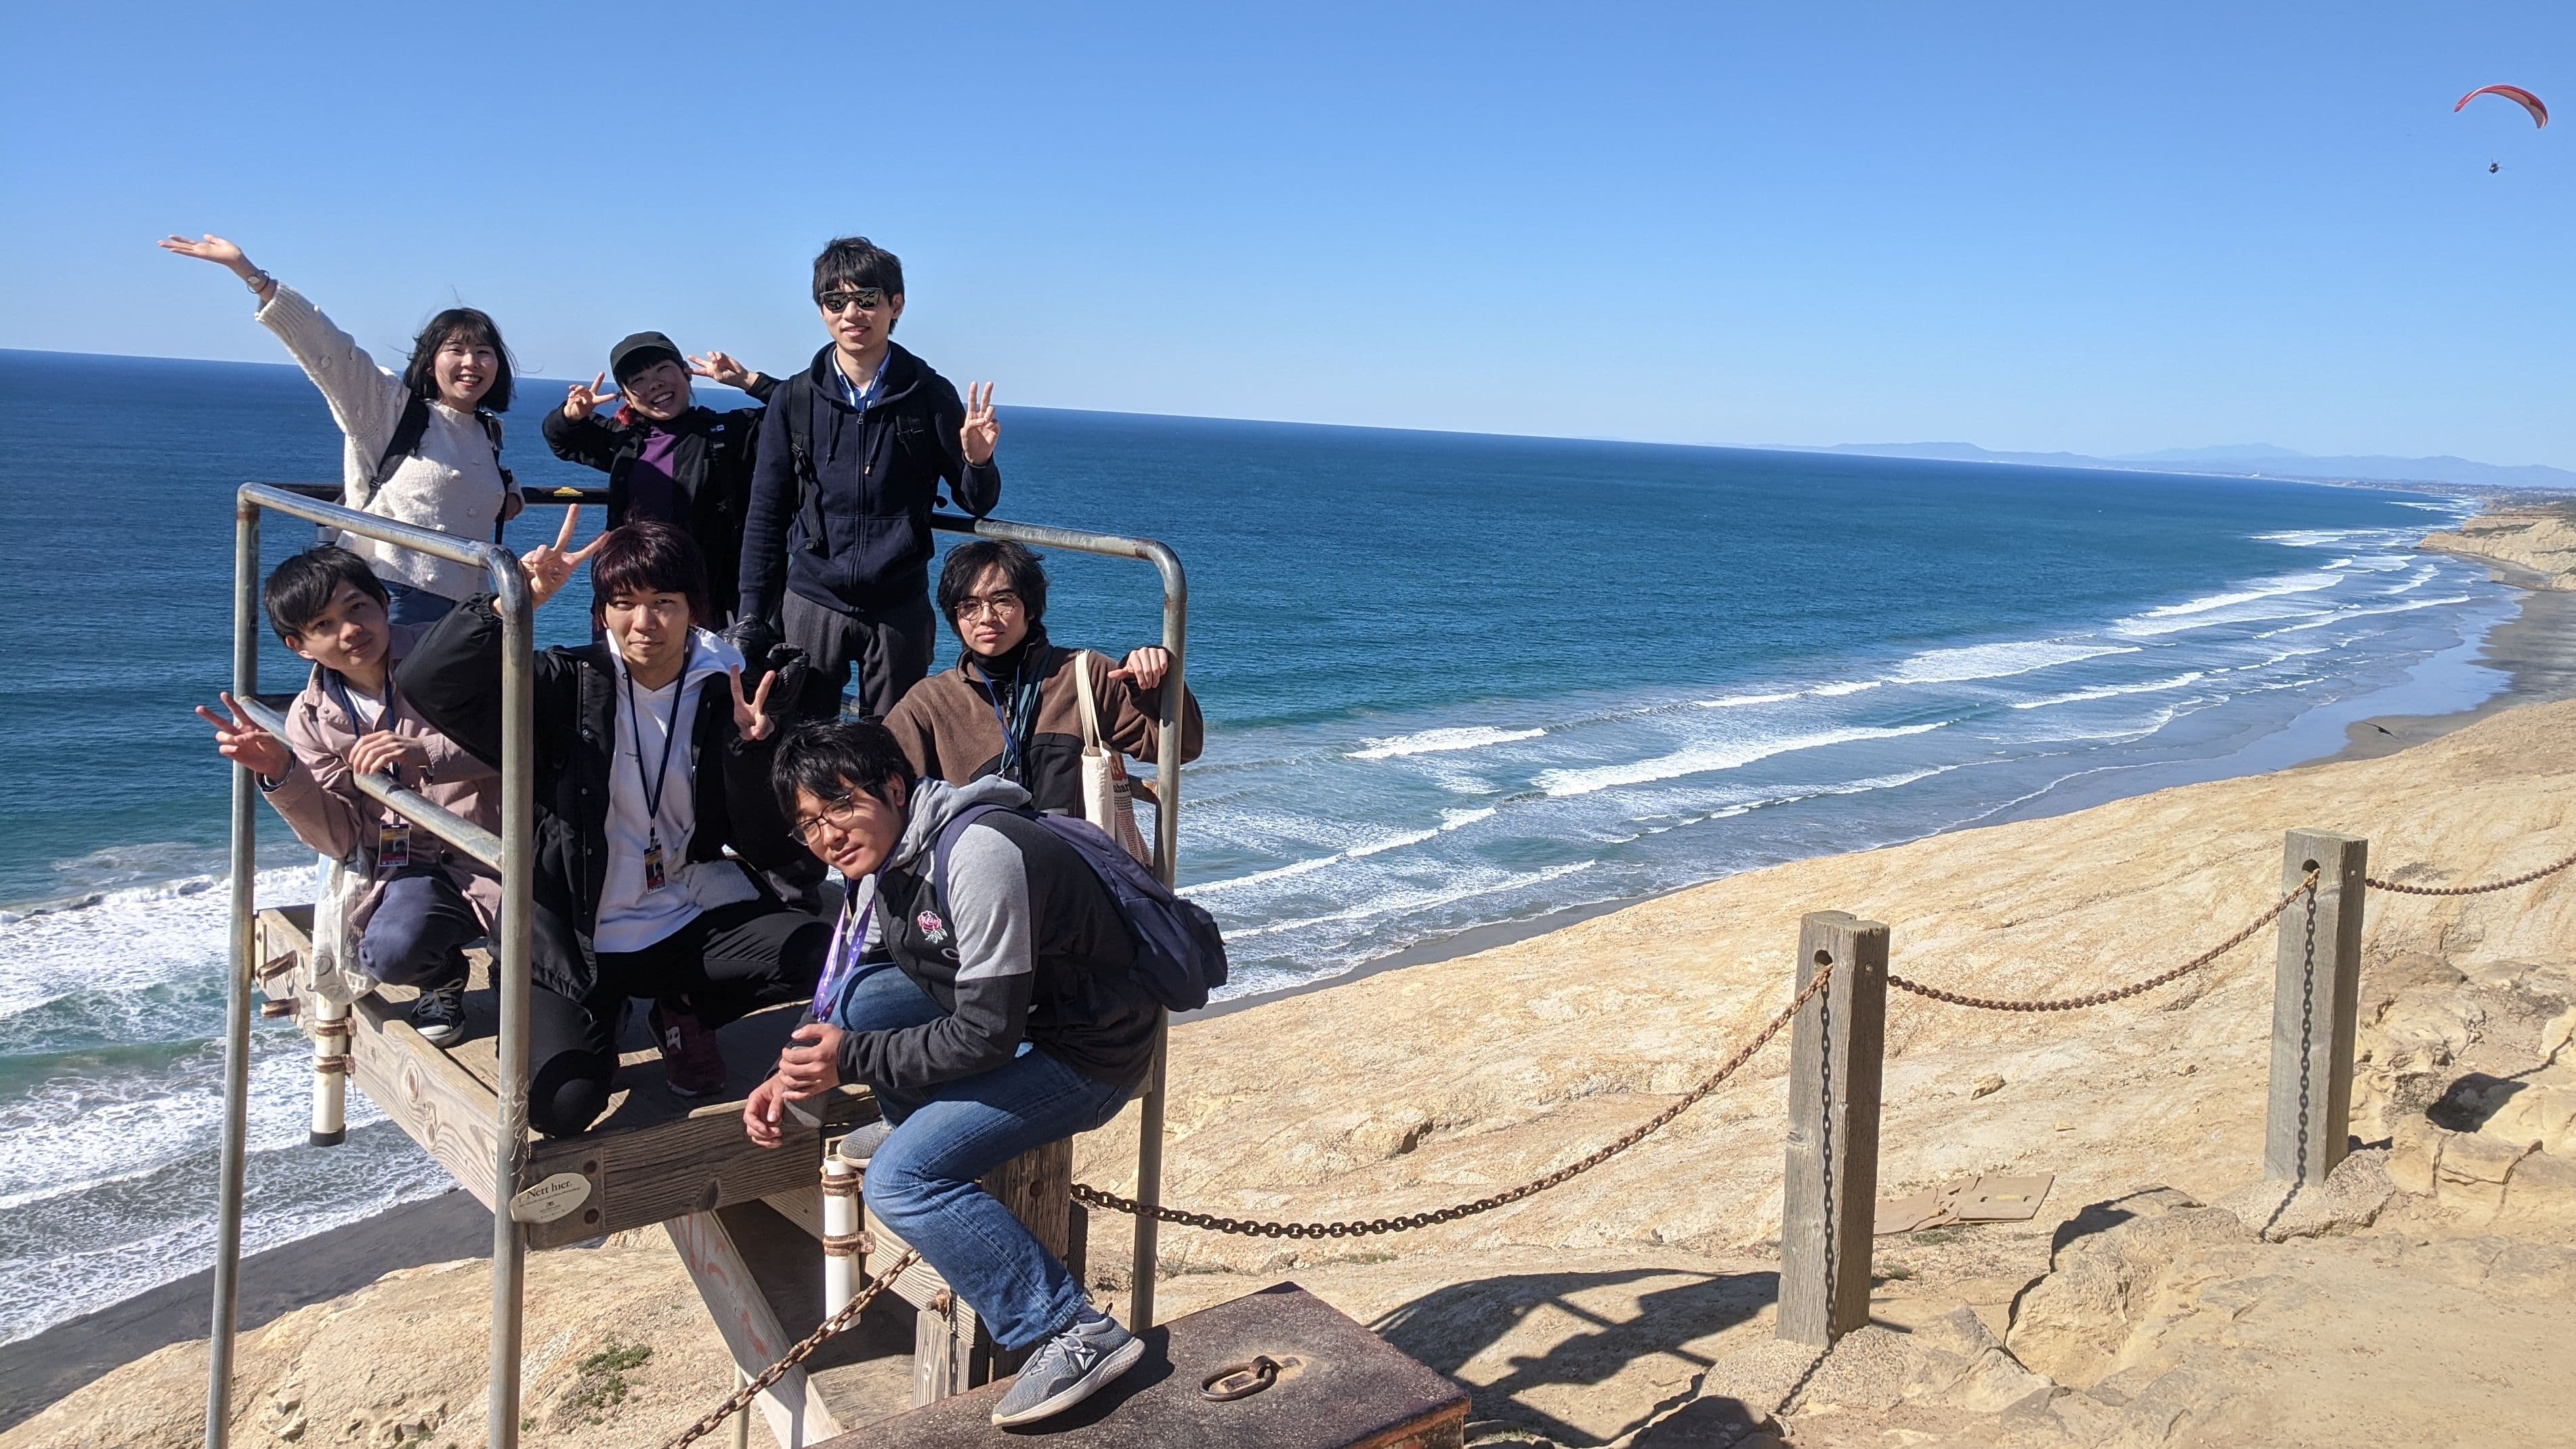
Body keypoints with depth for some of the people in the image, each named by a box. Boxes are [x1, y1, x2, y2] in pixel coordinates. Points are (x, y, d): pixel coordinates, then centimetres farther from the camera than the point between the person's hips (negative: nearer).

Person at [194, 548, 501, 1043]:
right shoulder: (313, 718, 9)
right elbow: (341, 837, 4)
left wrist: (425, 754, -29)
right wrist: (281, 775, -13)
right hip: (414, 866, 3)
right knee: (390, 951, -29)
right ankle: (443, 979, 8)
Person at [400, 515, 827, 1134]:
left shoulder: (724, 696, -2)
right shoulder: (569, 685, -6)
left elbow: (768, 850, -4)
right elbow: (426, 683, -19)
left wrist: (751, 749, -20)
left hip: (694, 922, 2)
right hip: (579, 940, -2)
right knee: (560, 1103, -23)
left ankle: (684, 1010, 9)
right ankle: (594, 1024, 16)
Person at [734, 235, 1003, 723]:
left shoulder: (930, 395, 0)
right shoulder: (794, 399, 3)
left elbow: (977, 504, 5)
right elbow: (766, 514, 8)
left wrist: (979, 462, -17)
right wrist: (751, 615, 4)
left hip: (901, 609, -1)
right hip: (811, 604, 1)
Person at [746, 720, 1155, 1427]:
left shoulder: (979, 855, -27)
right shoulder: (881, 859, 2)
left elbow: (986, 1036, -26)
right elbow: (839, 996, 13)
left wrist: (851, 1058, -19)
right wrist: (793, 1076, -3)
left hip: (1086, 1051, -9)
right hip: (1006, 1017, 9)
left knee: (898, 1179, -18)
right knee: (862, 996, -3)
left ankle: (1076, 1334, -12)